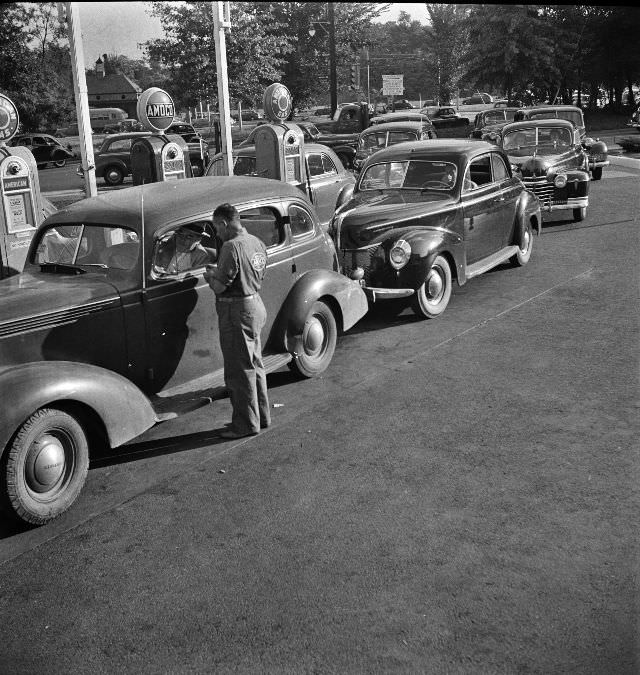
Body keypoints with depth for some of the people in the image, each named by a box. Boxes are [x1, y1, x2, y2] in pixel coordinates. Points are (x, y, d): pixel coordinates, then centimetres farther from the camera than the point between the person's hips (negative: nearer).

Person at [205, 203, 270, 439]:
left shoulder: (231, 247, -20)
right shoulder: (257, 243, 7)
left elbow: (220, 287, -20)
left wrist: (210, 276, 2)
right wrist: (219, 270, 14)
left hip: (236, 312, -9)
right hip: (256, 305, 9)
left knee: (239, 370, 1)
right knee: (254, 365, 18)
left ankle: (246, 424, 10)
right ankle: (261, 416, 29)